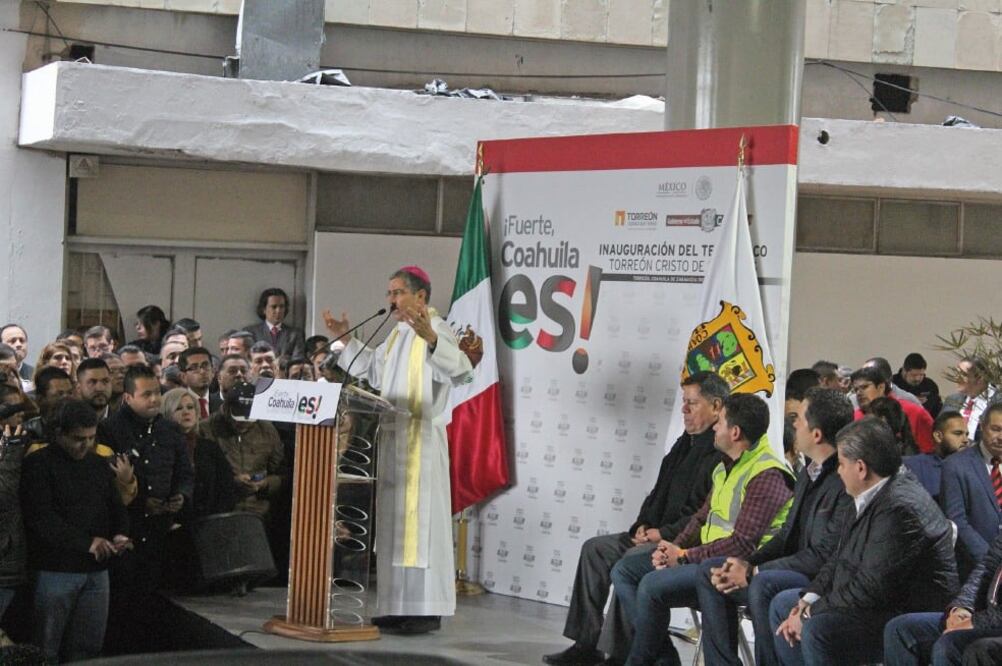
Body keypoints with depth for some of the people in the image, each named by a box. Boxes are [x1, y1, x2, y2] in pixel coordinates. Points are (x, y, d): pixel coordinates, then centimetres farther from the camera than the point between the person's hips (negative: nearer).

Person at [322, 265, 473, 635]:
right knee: (394, 523, 10)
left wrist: (430, 338, -43)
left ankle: (427, 610, -4)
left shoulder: (436, 330, -12)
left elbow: (461, 372, -29)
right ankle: (399, 607, 15)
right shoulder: (398, 334, 16)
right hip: (393, 439, 9)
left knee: (419, 520, -8)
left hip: (421, 441, -9)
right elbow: (374, 369, 32)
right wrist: (344, 339, 26)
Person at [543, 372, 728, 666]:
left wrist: (664, 533, -19)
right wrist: (644, 525, 5)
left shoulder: (722, 453, -15)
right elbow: (658, 494, 23)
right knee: (595, 548, 3)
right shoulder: (685, 444, 18)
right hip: (658, 534, 10)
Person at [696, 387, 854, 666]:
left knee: (763, 585, -35)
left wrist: (754, 572, -18)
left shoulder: (845, 482, -21)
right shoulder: (809, 473, 11)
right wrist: (748, 563, -4)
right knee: (710, 570, 5)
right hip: (796, 569, 10)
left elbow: (824, 557, -22)